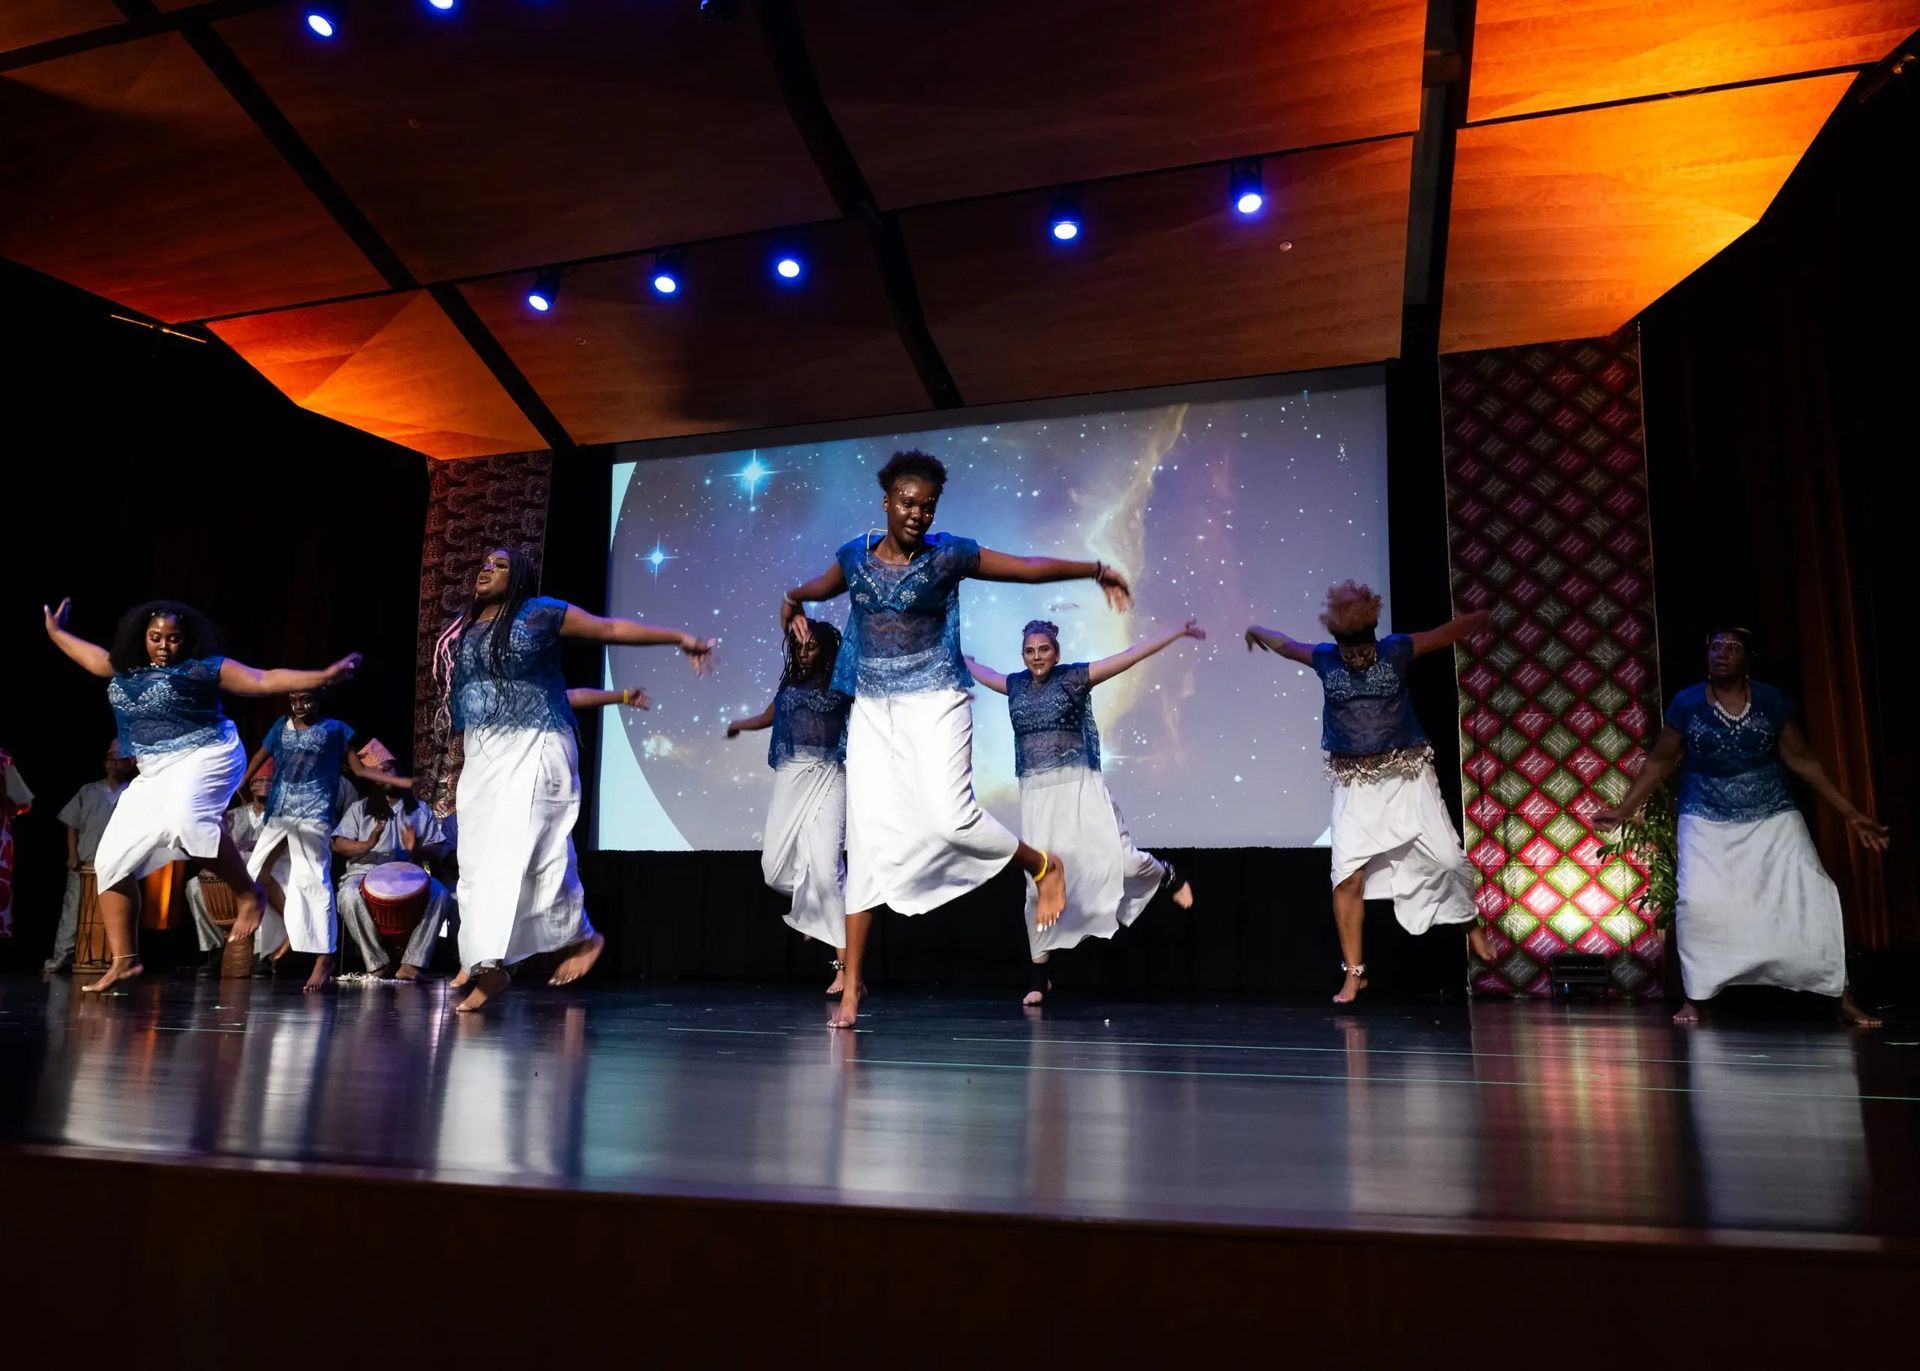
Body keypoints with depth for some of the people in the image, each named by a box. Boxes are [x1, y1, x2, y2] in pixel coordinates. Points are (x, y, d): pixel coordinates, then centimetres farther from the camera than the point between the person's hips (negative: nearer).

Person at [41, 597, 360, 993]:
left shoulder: (203, 667, -5)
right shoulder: (126, 669, 13)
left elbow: (264, 680, -10)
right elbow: (96, 657, 36)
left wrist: (324, 677, -20)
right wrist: (55, 632, 47)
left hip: (205, 758, -7)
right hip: (154, 774, 7)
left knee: (186, 819, -40)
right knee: (111, 860, 2)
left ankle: (247, 893, -22)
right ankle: (124, 961, 10)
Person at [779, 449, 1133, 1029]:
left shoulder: (949, 554, -3)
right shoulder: (854, 556, 7)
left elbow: (1030, 567, 1)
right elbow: (808, 591, 27)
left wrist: (1095, 570, 1)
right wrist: (791, 603, 6)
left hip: (934, 704, -3)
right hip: (873, 711, 3)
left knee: (949, 817, -21)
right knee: (868, 836, -1)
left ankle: (1043, 865, 12)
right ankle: (851, 987, 6)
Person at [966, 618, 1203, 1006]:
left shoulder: (1073, 676, 1)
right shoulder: (1015, 685, 13)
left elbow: (1131, 656, -1)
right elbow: (978, 671, 34)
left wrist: (1178, 632, -4)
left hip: (1079, 786, -3)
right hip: (1036, 794, 3)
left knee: (1120, 859, -13)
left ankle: (1168, 877, 26)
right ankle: (1039, 977, 13)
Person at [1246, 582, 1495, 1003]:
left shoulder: (1396, 649, -4)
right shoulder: (1324, 658, 0)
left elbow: (1447, 632, 8)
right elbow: (1285, 644, 20)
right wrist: (1256, 631, 36)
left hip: (1407, 774, 0)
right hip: (1355, 783, 0)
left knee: (1447, 857, -2)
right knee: (1348, 876, -9)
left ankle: (1472, 925, 30)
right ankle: (1353, 973, 2)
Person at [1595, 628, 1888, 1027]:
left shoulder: (1773, 702, -2)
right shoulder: (1686, 703, -4)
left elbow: (1802, 761, 4)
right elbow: (1659, 763, 2)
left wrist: (1851, 813, 4)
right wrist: (1623, 810, -3)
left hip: (1773, 818, 1)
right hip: (1708, 822, -1)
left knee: (1812, 897, -6)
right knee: (1698, 902, -16)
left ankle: (1844, 1000, 6)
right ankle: (1695, 998, -2)